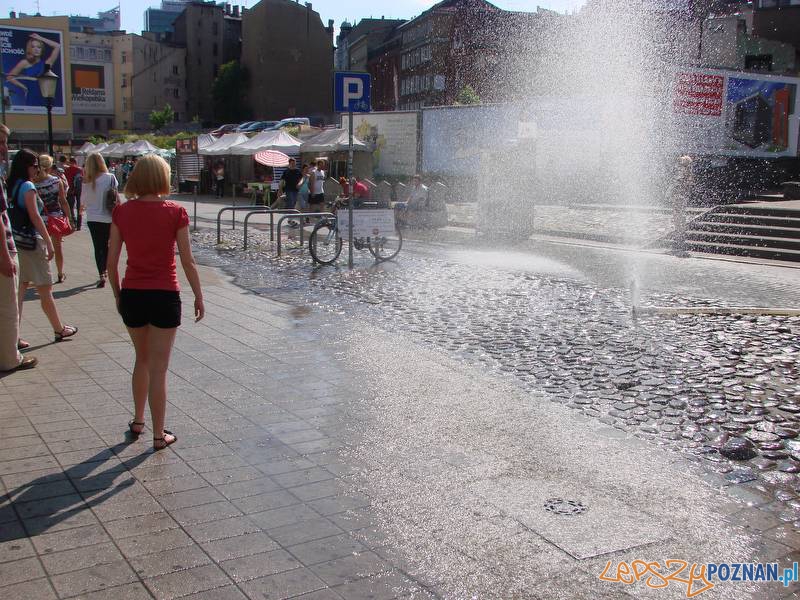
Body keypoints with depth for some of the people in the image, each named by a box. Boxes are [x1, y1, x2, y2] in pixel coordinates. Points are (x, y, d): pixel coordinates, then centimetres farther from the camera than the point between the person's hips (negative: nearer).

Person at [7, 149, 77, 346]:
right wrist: (49, 242, -16)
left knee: (19, 290, 9)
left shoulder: (12, 185, 11)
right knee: (45, 290, 5)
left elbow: (14, 214, 12)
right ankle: (59, 329, 19)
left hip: (15, 241, 8)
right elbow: (35, 216, -17)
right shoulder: (27, 186, -13)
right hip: (30, 241, -8)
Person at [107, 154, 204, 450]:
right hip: (164, 296, -3)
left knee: (142, 359, 24)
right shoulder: (174, 213, -10)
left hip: (132, 295, 3)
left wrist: (118, 295, 14)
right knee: (158, 368, 6)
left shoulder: (122, 212, -2)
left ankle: (138, 421, 37)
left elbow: (111, 263, 1)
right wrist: (199, 298, 3)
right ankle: (159, 435, 14)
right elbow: (188, 263, -8)